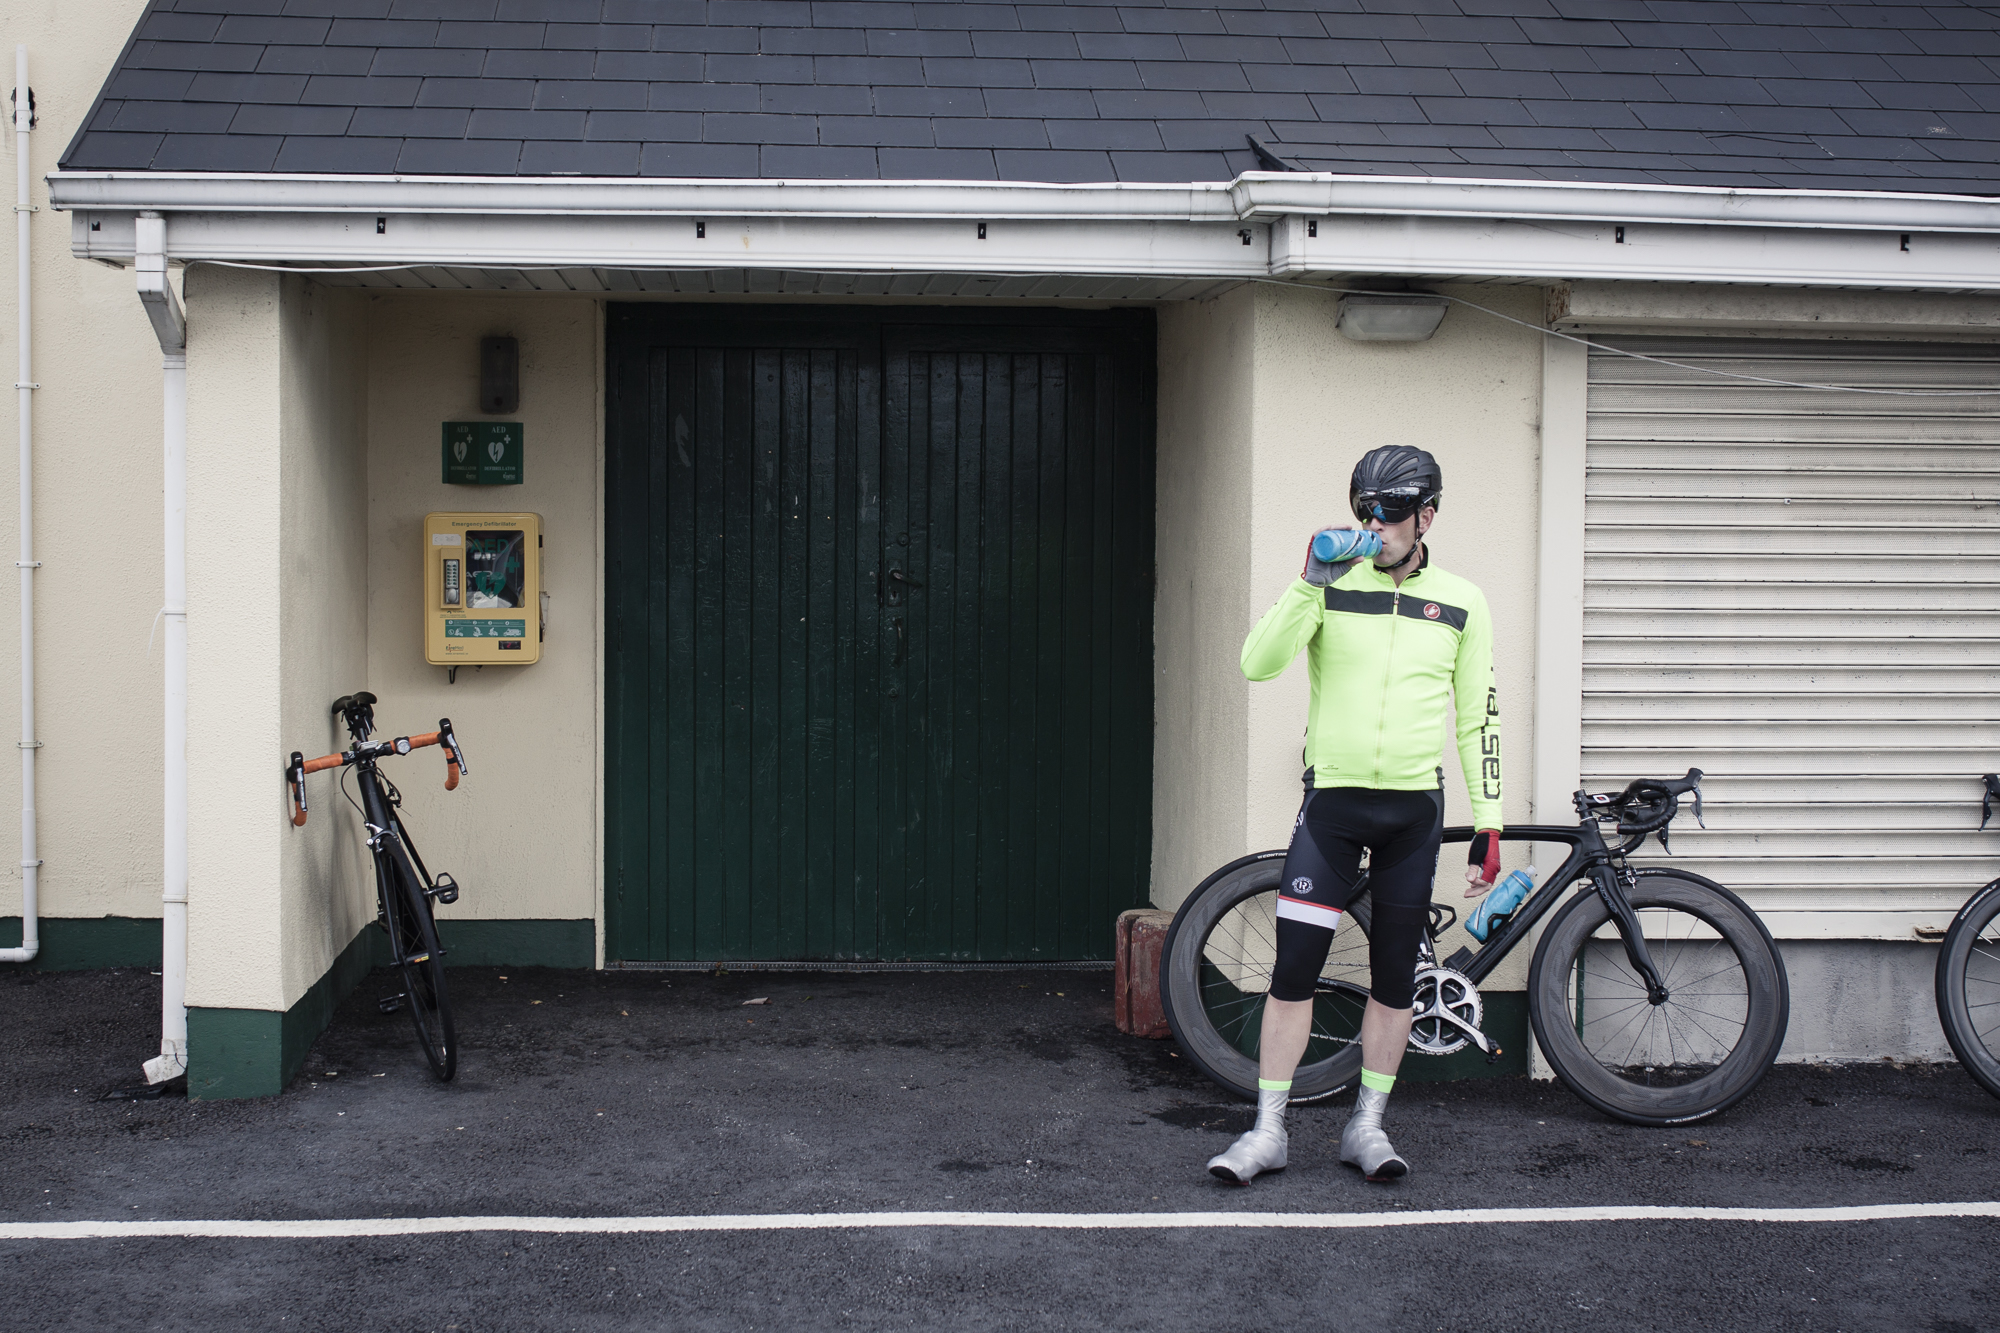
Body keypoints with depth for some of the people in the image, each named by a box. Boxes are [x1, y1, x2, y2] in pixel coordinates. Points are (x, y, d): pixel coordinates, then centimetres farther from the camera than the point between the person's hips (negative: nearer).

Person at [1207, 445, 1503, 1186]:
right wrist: (1310, 582, -21)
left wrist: (1488, 827, 3)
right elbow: (1258, 664, -12)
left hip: (1414, 807, 2)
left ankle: (1366, 1126, 20)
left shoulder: (1461, 603, 5)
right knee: (1294, 968, -4)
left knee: (1394, 973, 7)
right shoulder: (1334, 587, 0)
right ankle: (1267, 1132, 5)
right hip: (1332, 799, -1)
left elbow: (1478, 721, 7)